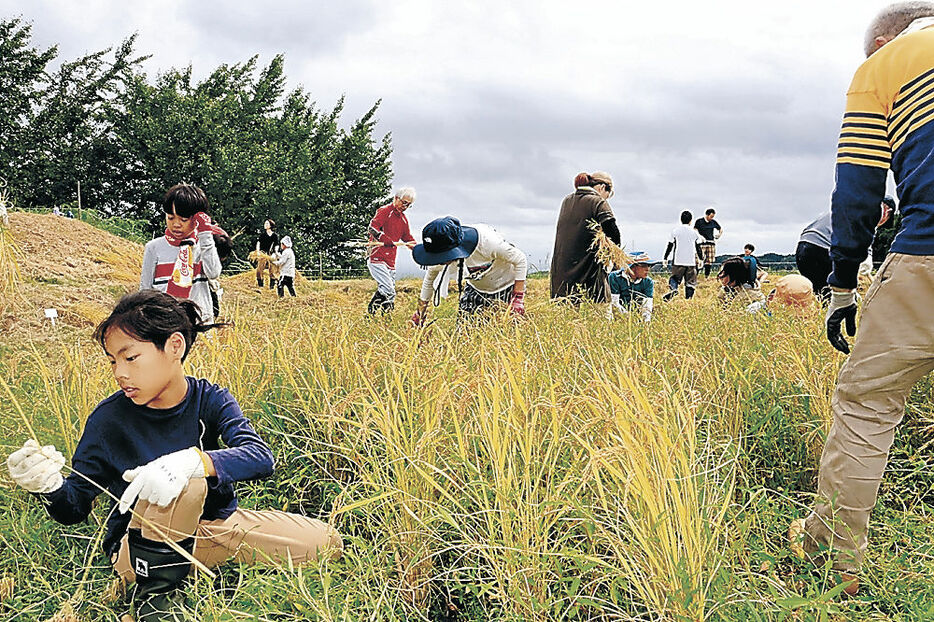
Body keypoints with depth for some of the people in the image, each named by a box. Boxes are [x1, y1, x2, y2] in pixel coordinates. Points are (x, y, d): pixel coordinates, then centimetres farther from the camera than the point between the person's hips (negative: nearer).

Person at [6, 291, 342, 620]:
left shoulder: (209, 400, -11)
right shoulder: (109, 419, -13)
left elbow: (261, 456, -28)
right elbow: (75, 510, -9)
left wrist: (195, 461, -47)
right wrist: (50, 486, -33)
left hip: (213, 523, 3)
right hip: (141, 546, -2)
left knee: (325, 542, -10)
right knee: (185, 482, -36)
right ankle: (156, 591, -11)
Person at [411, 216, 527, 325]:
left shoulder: (486, 241, -39)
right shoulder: (440, 252, -24)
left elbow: (520, 259, -23)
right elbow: (431, 275, 0)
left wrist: (518, 297, -25)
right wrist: (421, 309, 5)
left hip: (505, 287, -4)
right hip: (476, 287, 4)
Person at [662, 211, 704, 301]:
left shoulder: (675, 230, 1)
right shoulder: (694, 232, 5)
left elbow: (670, 246, 2)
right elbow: (698, 247, 8)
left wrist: (665, 258, 10)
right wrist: (701, 259, 18)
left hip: (678, 261, -1)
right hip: (691, 261, 1)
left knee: (675, 278, 4)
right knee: (690, 282, 6)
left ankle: (673, 289, -25)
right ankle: (689, 298, 0)